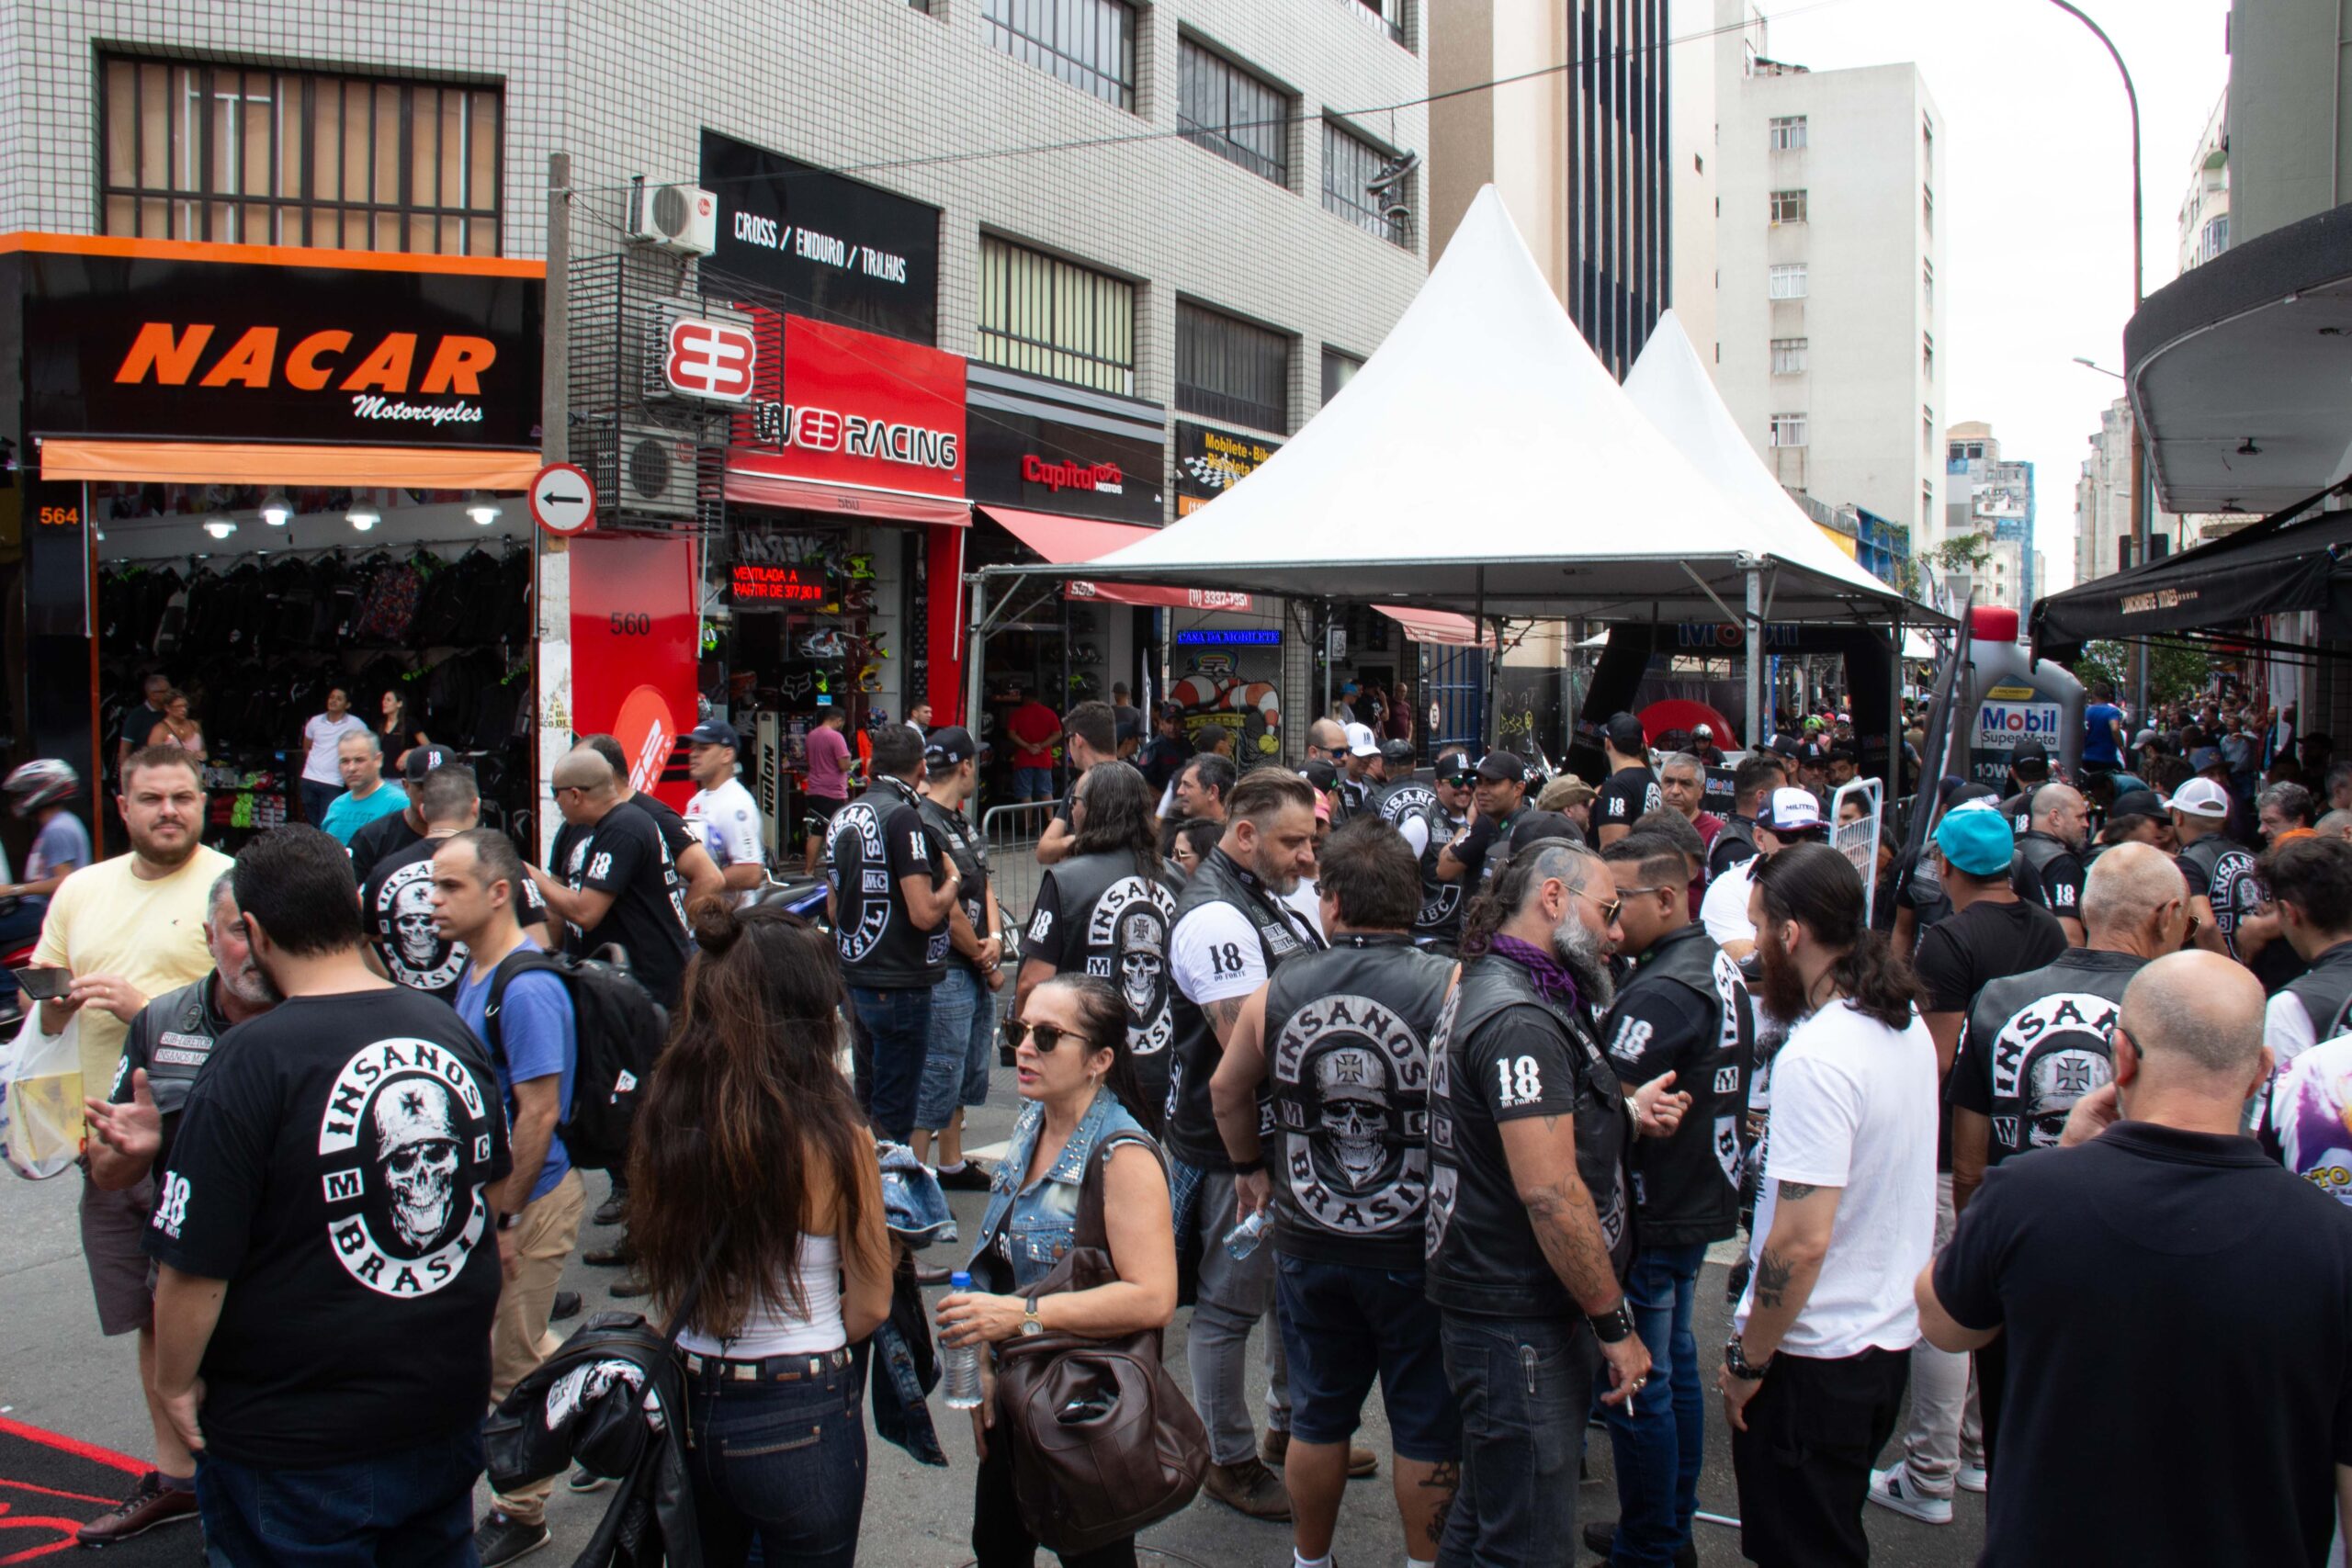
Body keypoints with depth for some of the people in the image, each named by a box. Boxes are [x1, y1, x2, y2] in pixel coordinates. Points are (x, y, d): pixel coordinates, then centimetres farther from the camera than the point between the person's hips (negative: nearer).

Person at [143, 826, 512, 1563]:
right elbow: (495, 1186, 11)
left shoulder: (249, 1064, -21)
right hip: (450, 1408, 5)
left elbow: (195, 1265, -19)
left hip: (297, 1449, -5)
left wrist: (176, 1382, -3)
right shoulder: (449, 1030, -3)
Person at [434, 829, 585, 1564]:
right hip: (490, 1190, 9)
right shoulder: (473, 974, 6)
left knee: (513, 1365, 5)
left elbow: (539, 1114, -24)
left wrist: (503, 1218, -20)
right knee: (522, 1345, 21)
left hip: (529, 1199, -9)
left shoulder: (528, 989, -23)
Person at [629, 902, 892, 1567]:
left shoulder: (660, 1120, -8)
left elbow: (659, 1274, 7)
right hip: (799, 1421, -4)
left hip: (683, 1404, 4)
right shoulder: (833, 1135, -19)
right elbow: (870, 1305, -8)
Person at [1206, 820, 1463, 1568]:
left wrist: (1250, 1168, 25)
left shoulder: (1275, 993, -6)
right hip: (1419, 1246, -3)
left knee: (1318, 1416, 20)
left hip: (1309, 1242, 3)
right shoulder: (1451, 987, -18)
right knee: (1427, 1427, 13)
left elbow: (1227, 1091, 9)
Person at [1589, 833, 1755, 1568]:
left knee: (1638, 1388, 3)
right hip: (1702, 1198, 10)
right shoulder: (1718, 967, 7)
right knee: (1676, 1364, 20)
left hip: (1652, 1217, -10)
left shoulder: (1661, 993, -24)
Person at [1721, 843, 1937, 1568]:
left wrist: (1748, 1360, -16)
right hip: (1889, 1334, 9)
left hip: (1814, 1354, -9)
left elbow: (1803, 1241, -26)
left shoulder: (1815, 1059, -25)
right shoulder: (1907, 1023, 3)